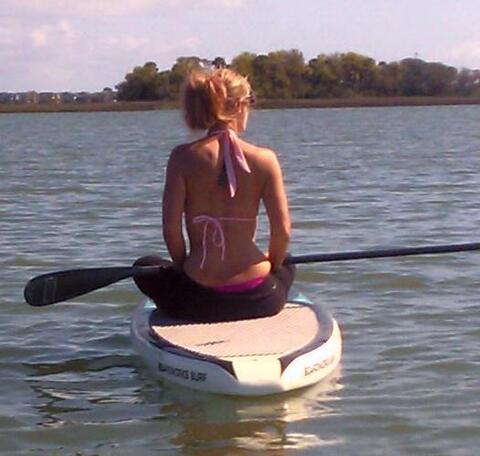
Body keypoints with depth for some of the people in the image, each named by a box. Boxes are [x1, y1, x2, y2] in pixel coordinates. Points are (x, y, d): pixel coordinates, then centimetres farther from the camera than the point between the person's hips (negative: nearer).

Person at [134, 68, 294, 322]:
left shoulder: (183, 157, -8)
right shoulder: (264, 159, -7)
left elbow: (171, 228, -9)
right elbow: (282, 232, -7)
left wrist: (184, 268, 10)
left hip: (199, 300, -1)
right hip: (258, 300, 1)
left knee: (145, 266, 31)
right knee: (286, 266, 38)